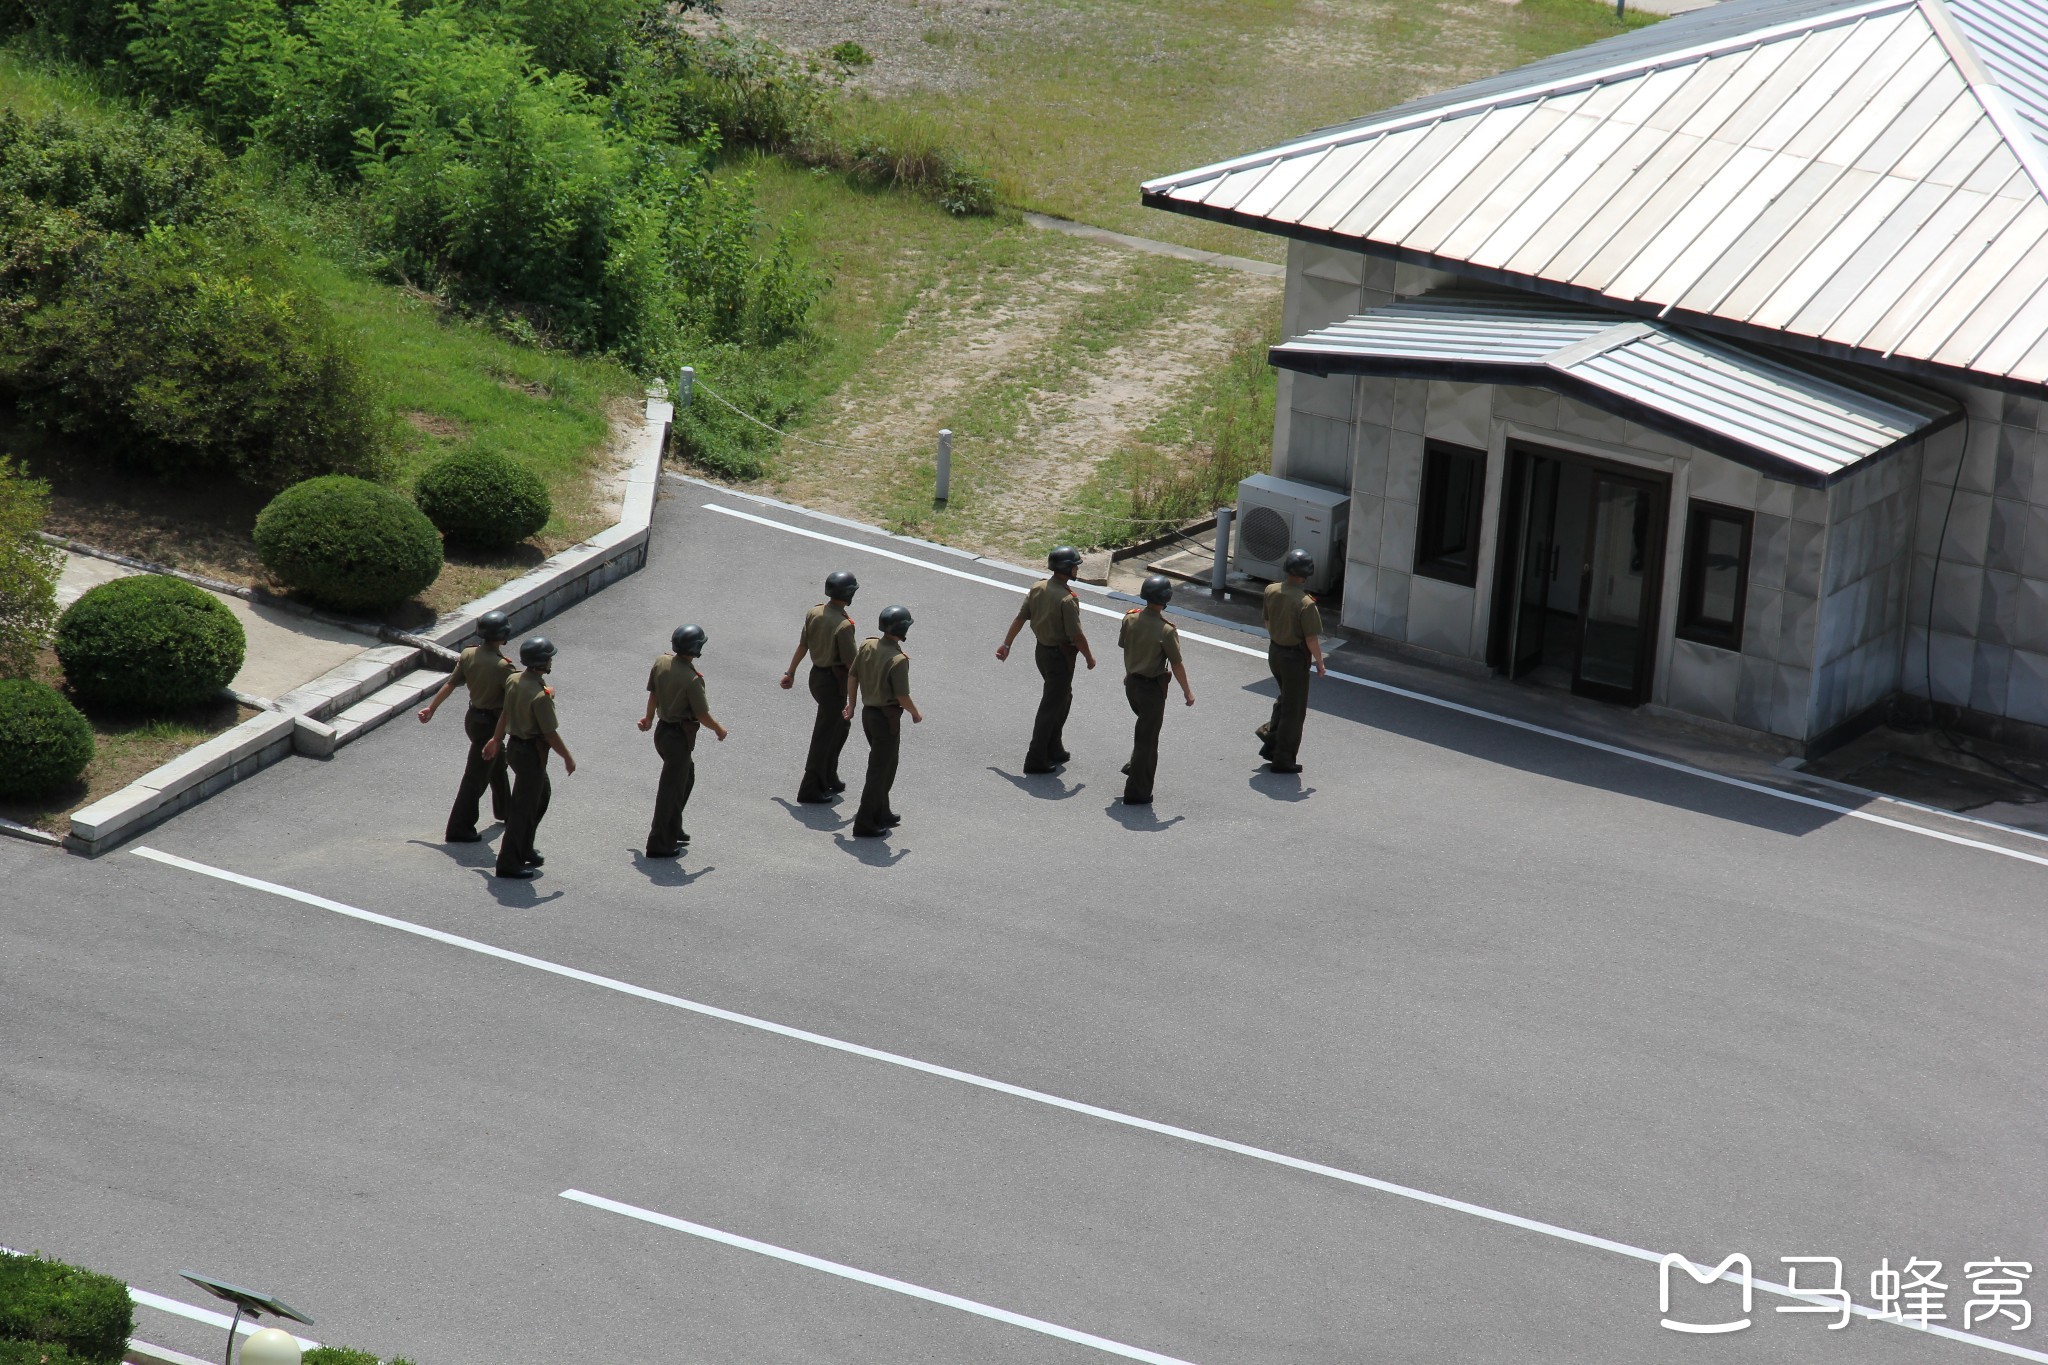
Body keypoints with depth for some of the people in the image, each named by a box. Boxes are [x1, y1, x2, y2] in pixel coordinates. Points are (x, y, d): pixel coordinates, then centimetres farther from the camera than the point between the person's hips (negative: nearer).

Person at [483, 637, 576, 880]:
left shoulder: (515, 681, 0)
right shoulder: (540, 695, -28)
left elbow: (505, 714, 14)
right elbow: (550, 734, -22)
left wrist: (496, 740, 27)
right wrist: (568, 758, -9)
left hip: (515, 747, 10)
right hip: (531, 753, -10)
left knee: (542, 793, 25)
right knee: (524, 807, 0)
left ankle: (524, 849, 34)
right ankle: (508, 862, 6)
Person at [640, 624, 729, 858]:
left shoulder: (661, 663, -3)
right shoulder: (692, 679, -26)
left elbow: (653, 694, 12)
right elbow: (702, 715, -19)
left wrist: (649, 718, 30)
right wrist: (719, 729, 0)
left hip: (662, 731, 9)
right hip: (679, 737, -9)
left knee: (686, 776, 26)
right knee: (671, 788, 1)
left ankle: (673, 830, 35)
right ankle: (659, 843, 7)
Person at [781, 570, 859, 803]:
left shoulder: (813, 613, -2)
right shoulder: (844, 625, -25)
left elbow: (802, 646, 8)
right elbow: (850, 662, -20)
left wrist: (790, 672, 18)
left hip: (816, 676, 8)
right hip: (834, 681, -8)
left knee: (841, 727, 24)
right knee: (824, 736, 2)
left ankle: (829, 779, 32)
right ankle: (810, 790, 8)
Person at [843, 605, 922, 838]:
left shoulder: (867, 645, -2)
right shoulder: (898, 659, -24)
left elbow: (852, 677, 6)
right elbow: (902, 696, -21)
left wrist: (851, 705, 19)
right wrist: (916, 714, -2)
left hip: (867, 713, 8)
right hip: (887, 717, -8)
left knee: (887, 765, 24)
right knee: (879, 771, 1)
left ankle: (881, 814, 33)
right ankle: (864, 824, 4)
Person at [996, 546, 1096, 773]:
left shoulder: (1038, 588, -2)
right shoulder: (1067, 599, -26)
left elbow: (1020, 618, 5)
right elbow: (1076, 635, -22)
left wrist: (1006, 644, 14)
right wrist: (1089, 658, -6)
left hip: (1042, 651, 8)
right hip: (1060, 656, -8)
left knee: (1063, 698, 23)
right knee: (1051, 706, 1)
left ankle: (1053, 750, 31)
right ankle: (1036, 760, 5)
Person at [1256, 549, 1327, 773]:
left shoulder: (1271, 591, -6)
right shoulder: (1305, 604, -26)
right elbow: (1311, 639, -21)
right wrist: (1320, 664, -7)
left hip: (1274, 652, 6)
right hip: (1295, 658, -6)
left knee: (1285, 698, 28)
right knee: (1294, 710, 7)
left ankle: (1270, 738, 22)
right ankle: (1283, 759, 14)